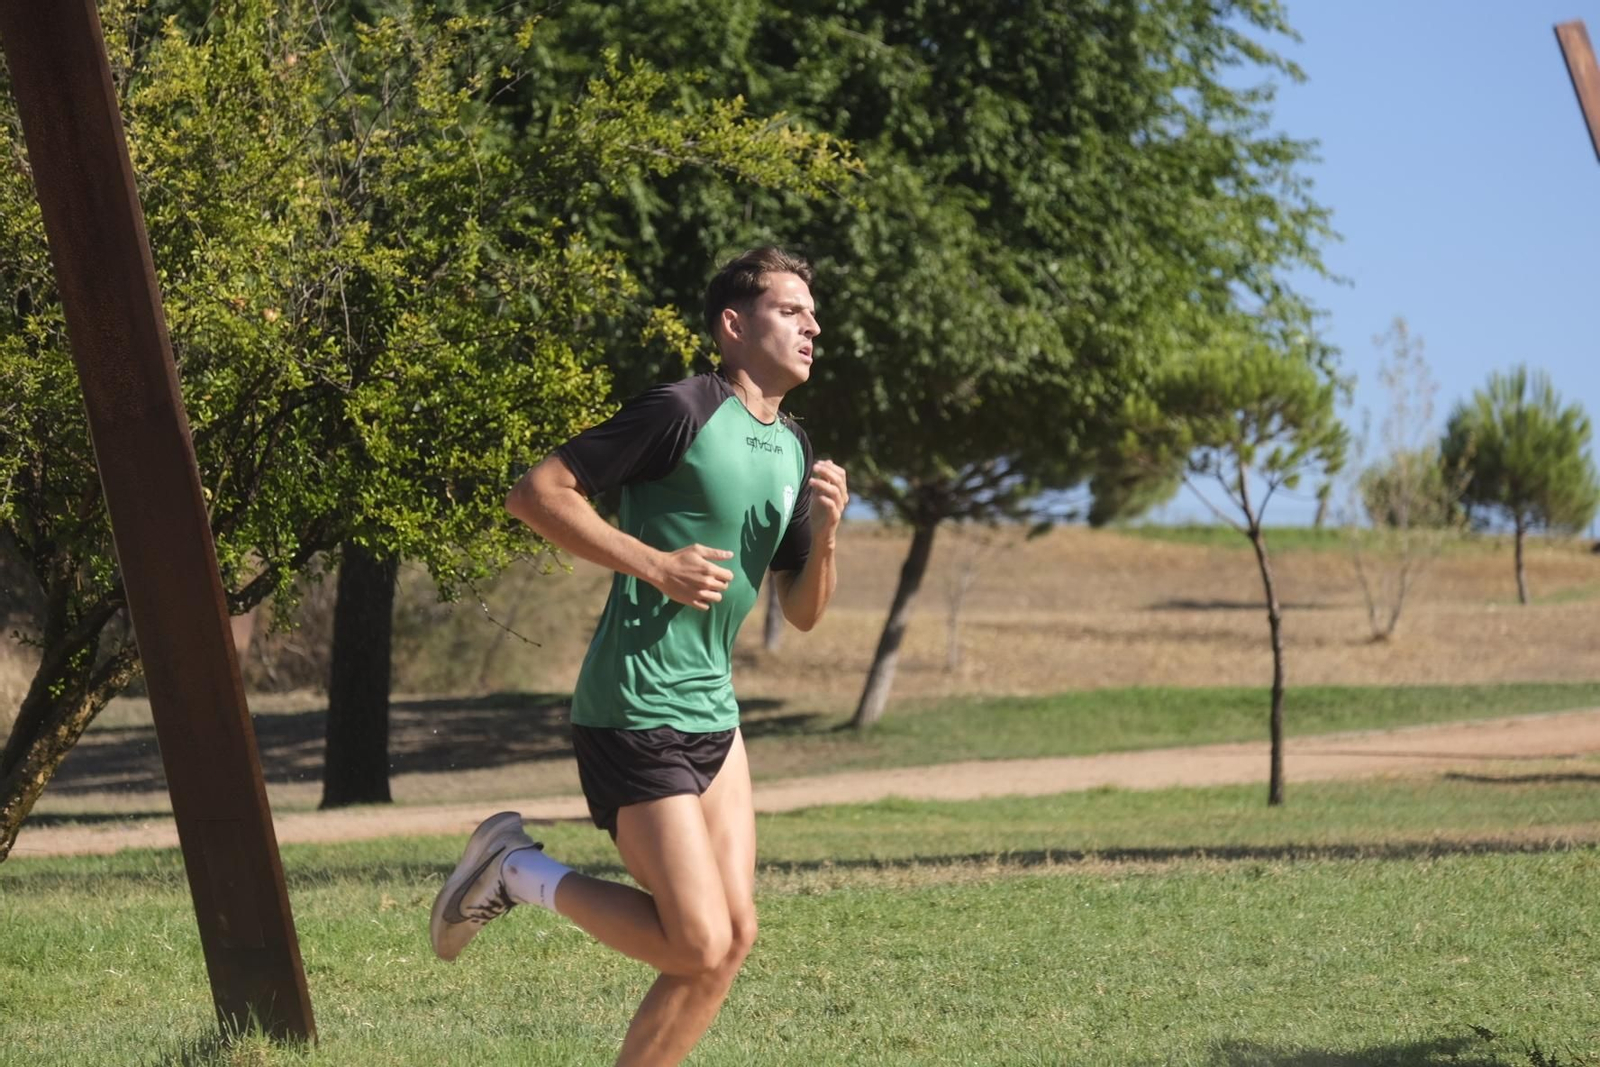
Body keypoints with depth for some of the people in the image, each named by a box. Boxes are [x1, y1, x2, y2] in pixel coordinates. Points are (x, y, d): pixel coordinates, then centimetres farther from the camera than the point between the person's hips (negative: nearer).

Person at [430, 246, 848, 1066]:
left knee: (734, 935, 3)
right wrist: (655, 564, -19)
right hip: (635, 715, -9)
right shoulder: (682, 412, -12)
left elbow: (802, 611, 17)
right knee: (699, 945, -11)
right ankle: (519, 874, 7)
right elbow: (534, 493, -14)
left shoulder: (793, 451, 13)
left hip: (711, 713, 9)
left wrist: (824, 532, -3)